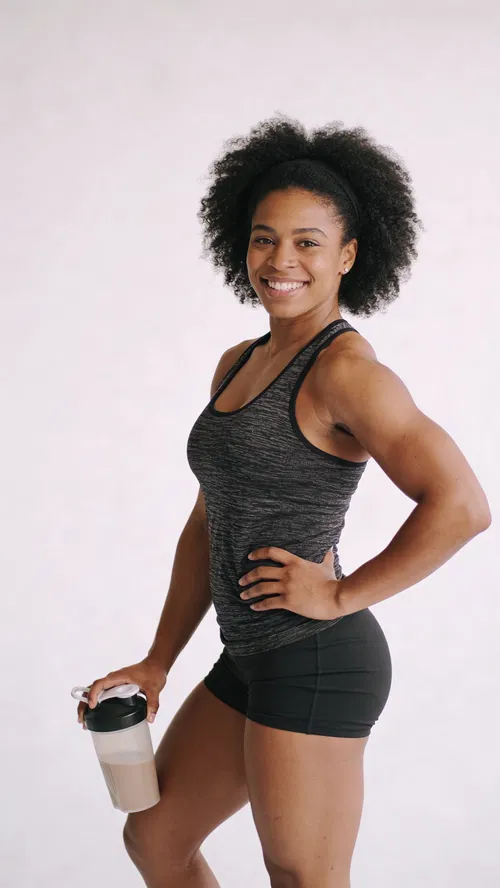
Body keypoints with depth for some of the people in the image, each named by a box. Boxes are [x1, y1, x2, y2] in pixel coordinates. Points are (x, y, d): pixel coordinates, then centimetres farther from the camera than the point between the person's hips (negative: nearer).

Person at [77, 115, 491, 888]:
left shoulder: (346, 369, -15)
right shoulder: (238, 365, 11)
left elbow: (462, 505, -26)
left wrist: (341, 596, -17)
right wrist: (157, 665, 14)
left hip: (315, 666, -9)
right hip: (251, 660, 9)